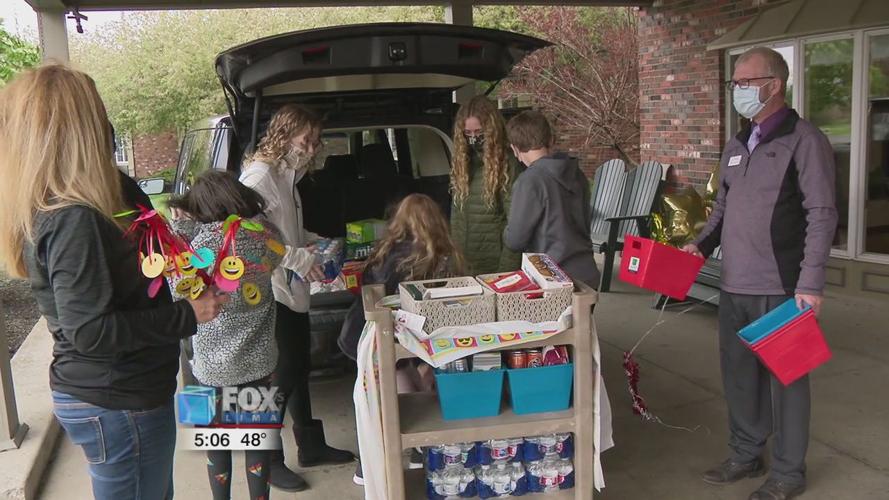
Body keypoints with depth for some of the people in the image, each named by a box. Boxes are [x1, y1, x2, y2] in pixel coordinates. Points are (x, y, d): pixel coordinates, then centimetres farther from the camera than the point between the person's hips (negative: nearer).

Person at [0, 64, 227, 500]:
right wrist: (188, 315, -20)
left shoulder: (47, 213, 6)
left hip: (92, 394, 9)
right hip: (118, 404, -9)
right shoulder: (75, 221, -24)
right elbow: (91, 330, -25)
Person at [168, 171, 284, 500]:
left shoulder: (207, 238, -19)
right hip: (258, 361, 3)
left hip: (213, 364, -3)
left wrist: (179, 229, -8)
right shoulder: (267, 234, -7)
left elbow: (179, 291, -11)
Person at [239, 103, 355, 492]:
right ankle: (268, 459, 15)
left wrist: (314, 242, 6)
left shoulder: (286, 176, 12)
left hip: (292, 289, 9)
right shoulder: (258, 177, -16)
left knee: (299, 367, 18)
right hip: (271, 292, -9)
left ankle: (311, 445, 33)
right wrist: (299, 258, -24)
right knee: (282, 373, -1)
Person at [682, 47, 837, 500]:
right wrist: (702, 244, 3)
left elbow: (821, 215, -12)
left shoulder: (804, 140, -8)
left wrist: (810, 284, -17)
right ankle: (746, 454, 32)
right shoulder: (736, 146, 13)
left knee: (783, 376, 5)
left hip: (780, 287, -7)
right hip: (734, 285, 7)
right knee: (738, 371, 15)